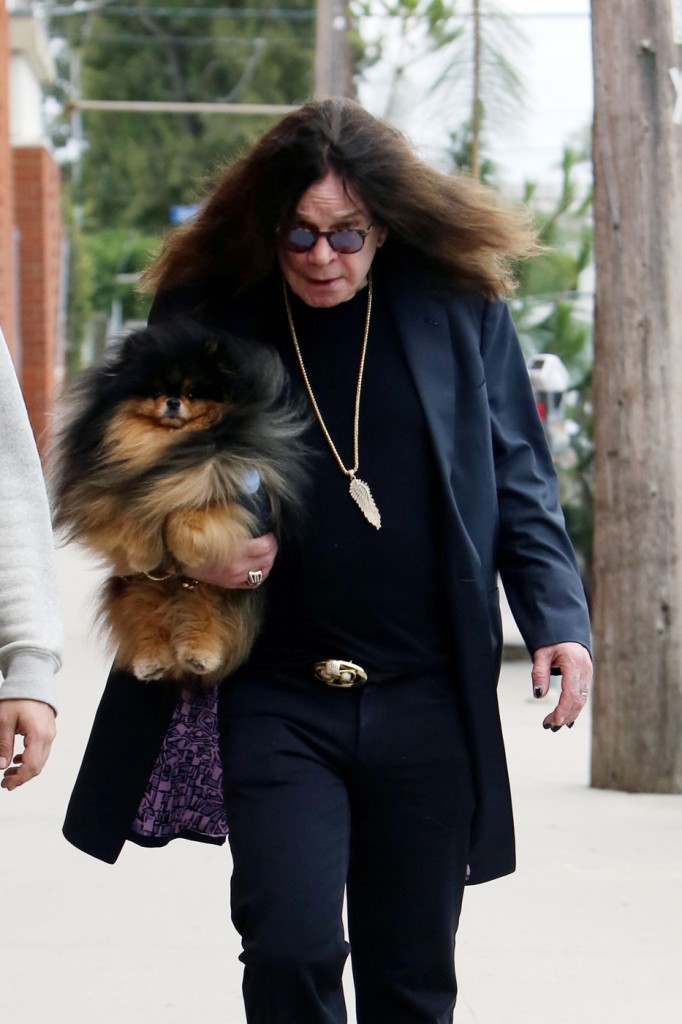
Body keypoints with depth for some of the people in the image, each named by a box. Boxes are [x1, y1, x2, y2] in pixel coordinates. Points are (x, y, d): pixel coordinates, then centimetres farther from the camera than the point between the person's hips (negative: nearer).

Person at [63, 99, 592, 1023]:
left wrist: (558, 617, -4)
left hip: (427, 702, 1)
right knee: (290, 947, -14)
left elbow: (518, 482, 8)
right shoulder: (203, 313, 1)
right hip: (274, 700, -1)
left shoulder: (459, 306, 2)